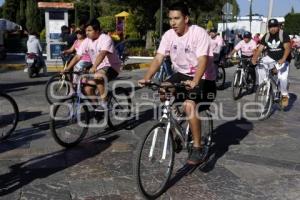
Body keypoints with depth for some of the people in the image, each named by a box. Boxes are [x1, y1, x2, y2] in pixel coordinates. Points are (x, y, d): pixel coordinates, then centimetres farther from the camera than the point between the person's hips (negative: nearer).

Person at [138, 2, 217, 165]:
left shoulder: (199, 33, -21)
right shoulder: (168, 35, -5)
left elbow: (202, 61, -32)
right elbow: (158, 59, -11)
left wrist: (194, 82, -48)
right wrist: (146, 78, -27)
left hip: (203, 77, -6)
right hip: (182, 74, 6)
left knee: (189, 105, -29)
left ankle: (197, 148, -13)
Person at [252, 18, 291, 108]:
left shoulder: (283, 35, -13)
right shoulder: (266, 37, -1)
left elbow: (287, 48, -25)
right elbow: (260, 49, -10)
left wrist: (283, 59, -42)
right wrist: (254, 58, -29)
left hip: (282, 60, -4)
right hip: (270, 58, 4)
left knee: (282, 78, -21)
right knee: (260, 66, -23)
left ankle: (285, 95, 4)